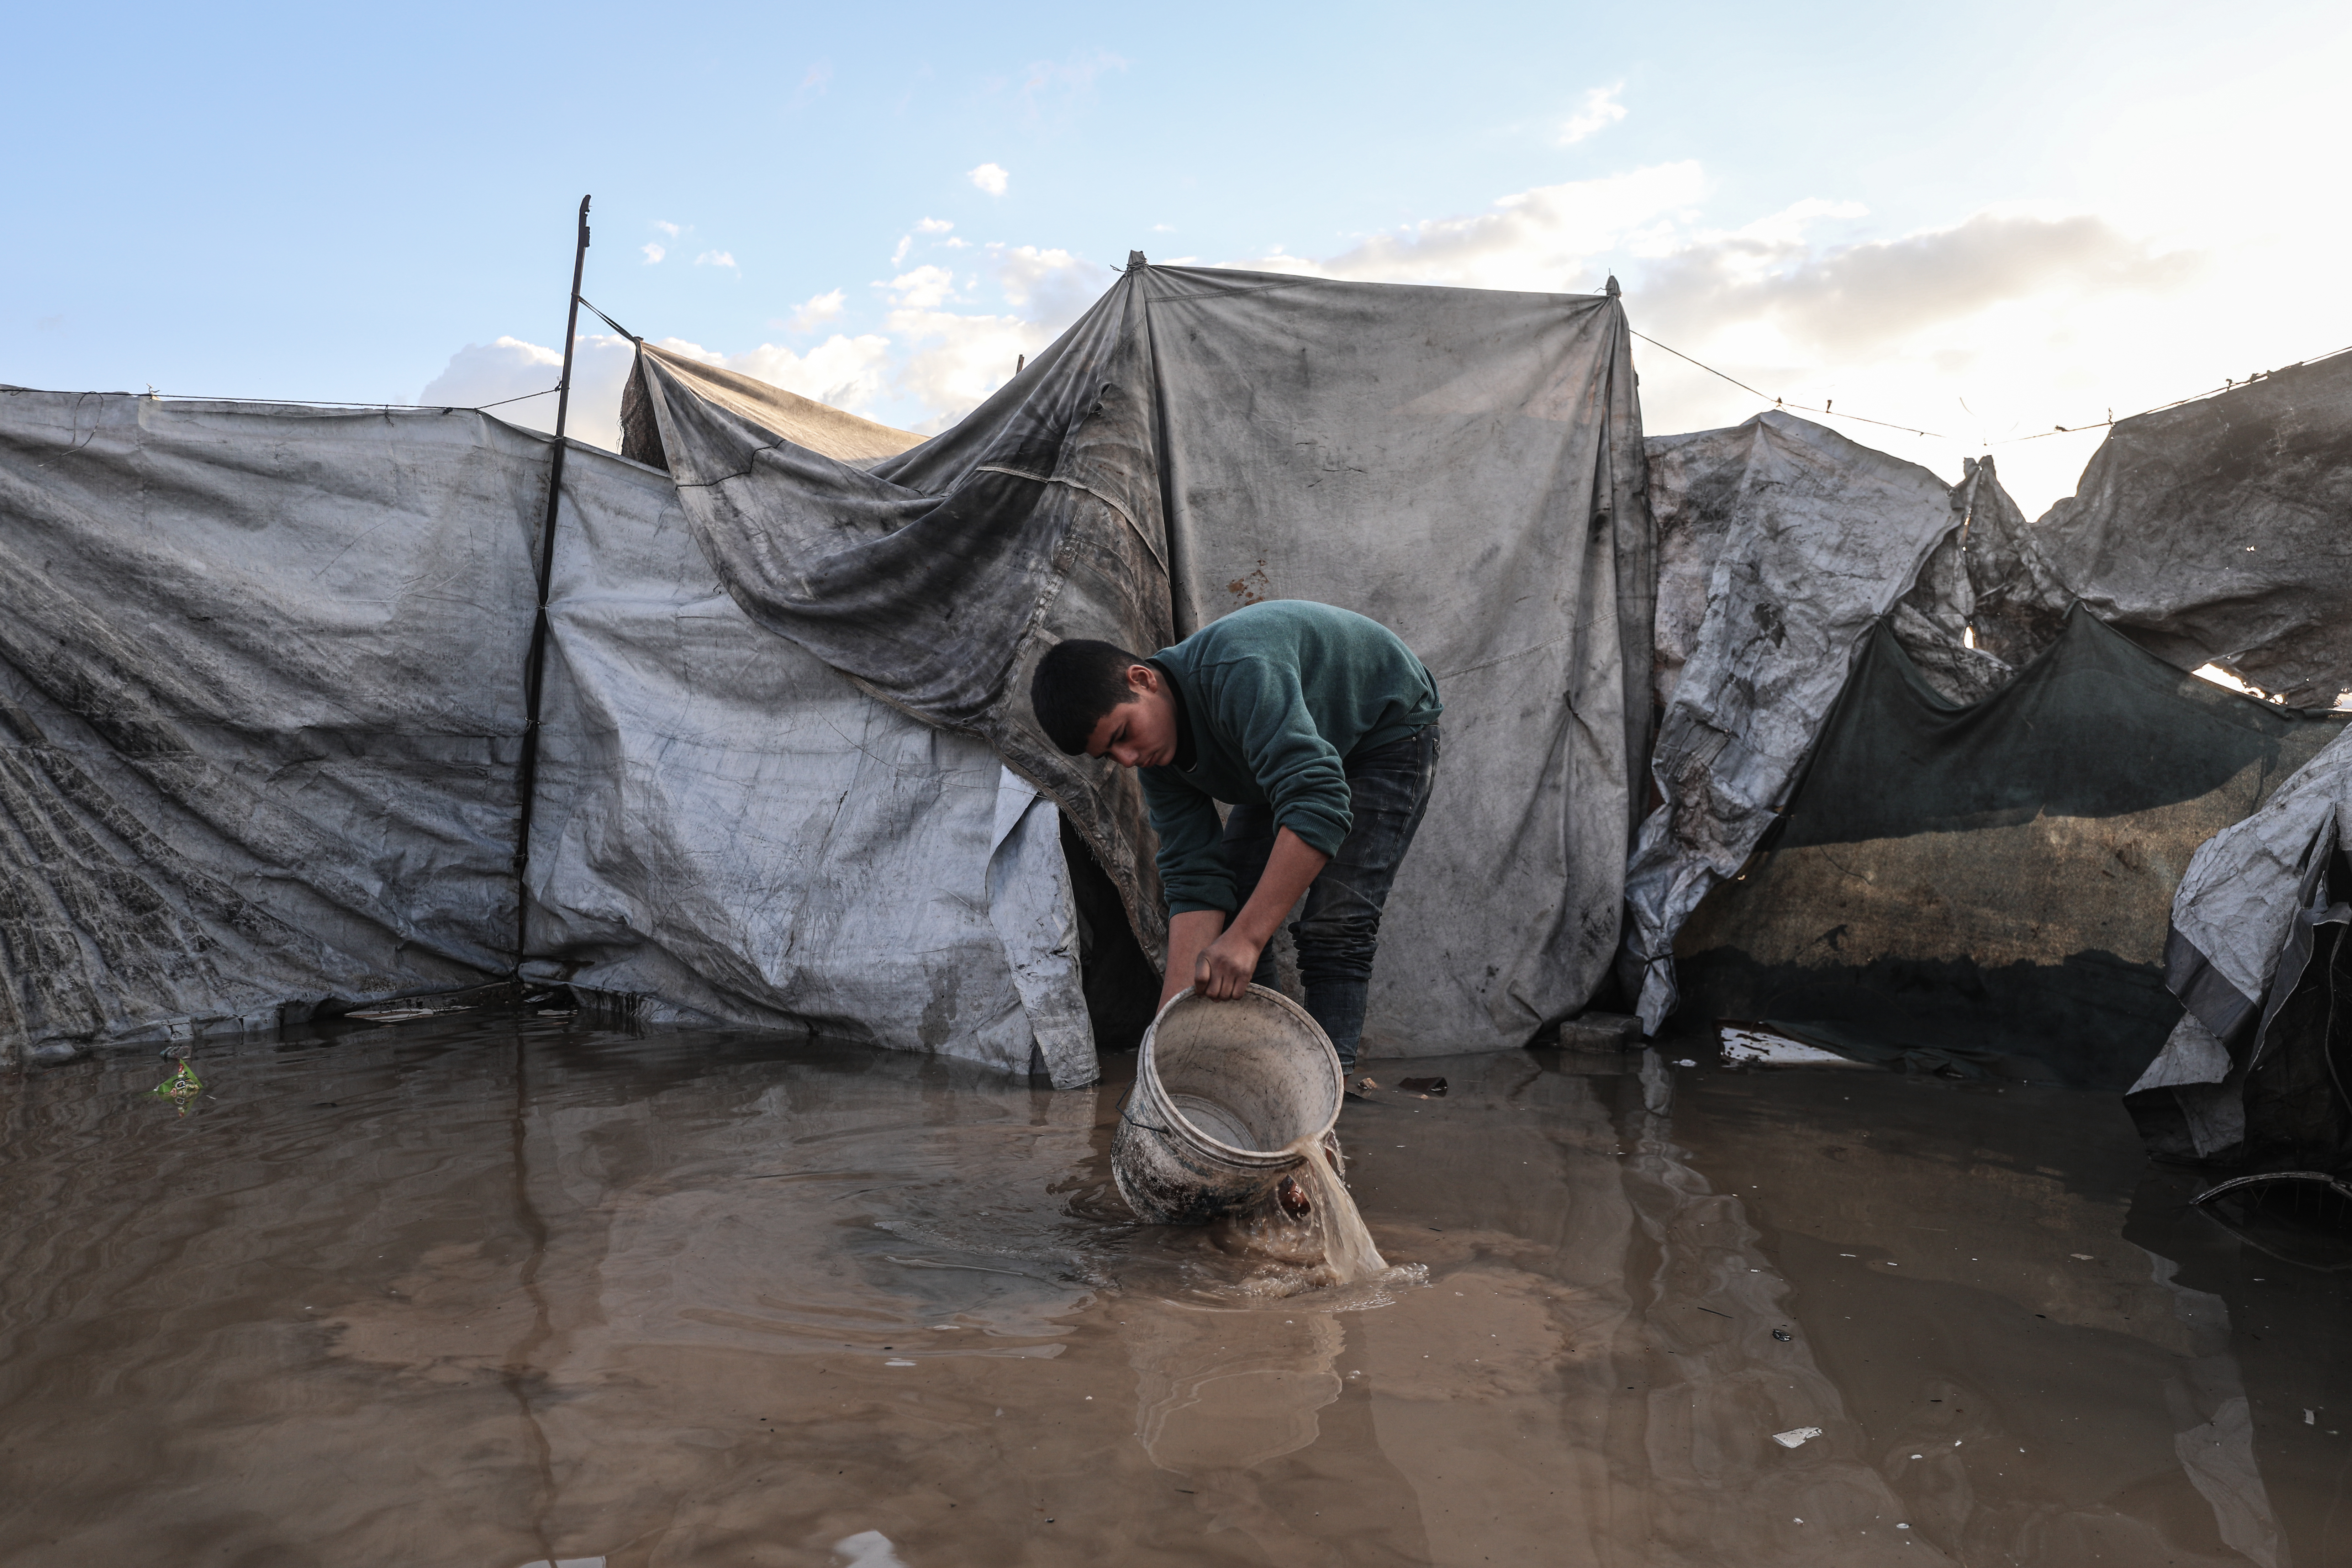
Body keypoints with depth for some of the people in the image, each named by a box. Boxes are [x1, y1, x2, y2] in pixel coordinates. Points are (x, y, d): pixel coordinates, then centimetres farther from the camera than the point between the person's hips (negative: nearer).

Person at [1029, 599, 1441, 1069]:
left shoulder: (1239, 672, -41)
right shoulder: (1156, 754, -15)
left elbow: (1319, 804, -48)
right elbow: (1195, 882, -17)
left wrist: (1247, 937, -50)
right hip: (1290, 756, 7)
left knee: (1333, 928, -20)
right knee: (1225, 910, 0)